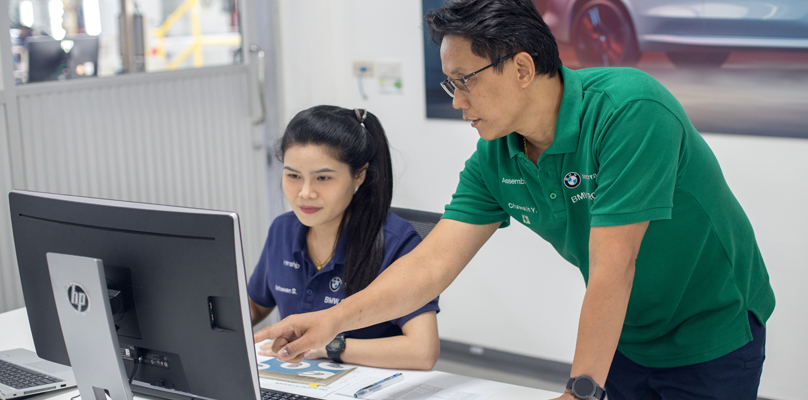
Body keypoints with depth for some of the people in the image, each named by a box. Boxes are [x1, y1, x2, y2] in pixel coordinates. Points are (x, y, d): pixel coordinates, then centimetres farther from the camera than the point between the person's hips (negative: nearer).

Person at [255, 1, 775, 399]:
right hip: (624, 338, 6)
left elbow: (611, 271, -31)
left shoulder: (628, 110, -30)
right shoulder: (495, 157, -8)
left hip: (711, 343, -5)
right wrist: (335, 319, -19)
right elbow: (434, 262, -8)